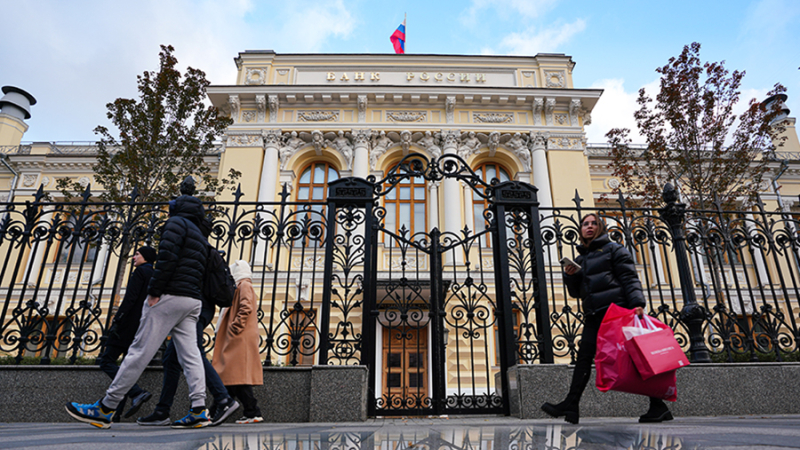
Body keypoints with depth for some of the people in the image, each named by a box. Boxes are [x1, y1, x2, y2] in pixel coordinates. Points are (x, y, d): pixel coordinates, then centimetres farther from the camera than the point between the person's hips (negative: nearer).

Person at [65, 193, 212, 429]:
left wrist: (154, 290, -14)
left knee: (139, 352, -5)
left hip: (170, 296, -8)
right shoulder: (199, 235, 27)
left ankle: (105, 409, 3)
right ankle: (199, 410, -3)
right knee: (190, 355, 2)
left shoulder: (177, 222, 1)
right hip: (193, 300, 8)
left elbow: (167, 256, -14)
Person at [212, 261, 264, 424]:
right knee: (230, 374, 10)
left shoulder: (244, 285, -5)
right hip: (239, 340, 10)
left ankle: (253, 413, -11)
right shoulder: (243, 286, 25)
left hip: (242, 339, -10)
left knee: (239, 374, -12)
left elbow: (246, 307, -20)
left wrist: (235, 326, -20)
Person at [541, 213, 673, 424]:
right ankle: (571, 405, -10)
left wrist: (637, 303, -20)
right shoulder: (580, 258, 24)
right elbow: (576, 292, 23)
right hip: (594, 315, 6)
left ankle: (658, 405, 6)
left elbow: (630, 278, -4)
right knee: (583, 356, -5)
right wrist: (570, 275, 3)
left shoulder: (613, 249, 8)